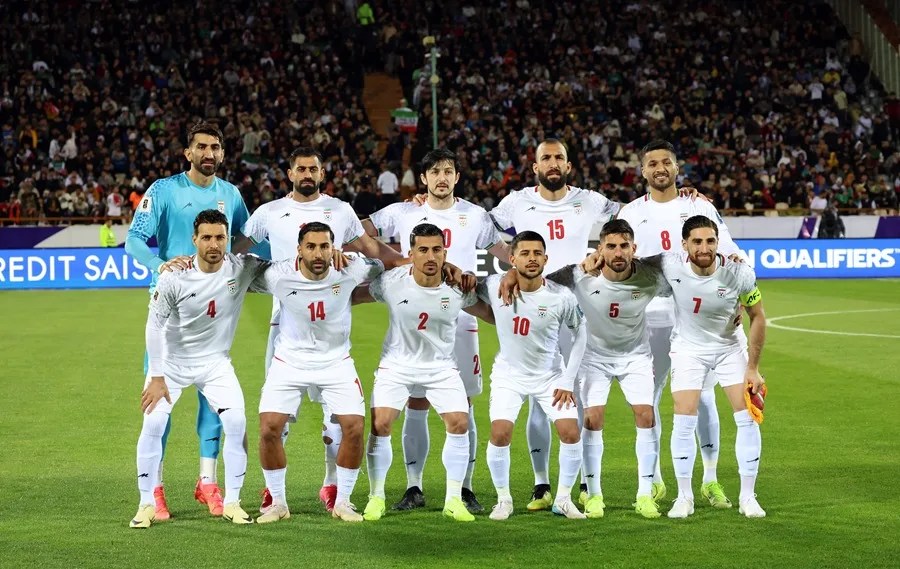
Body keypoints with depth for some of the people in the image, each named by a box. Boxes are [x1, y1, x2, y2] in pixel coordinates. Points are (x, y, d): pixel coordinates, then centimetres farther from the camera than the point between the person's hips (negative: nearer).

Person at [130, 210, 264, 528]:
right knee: (153, 425, -13)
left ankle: (232, 503, 1)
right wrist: (156, 378, -14)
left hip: (216, 362, 2)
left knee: (236, 423, -13)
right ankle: (147, 505, 0)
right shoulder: (174, 278, -21)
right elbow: (154, 325, -13)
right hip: (172, 361, -1)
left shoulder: (242, 269, -16)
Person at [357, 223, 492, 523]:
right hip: (396, 364, -1)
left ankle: (453, 499, 4)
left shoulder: (457, 287, -14)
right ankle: (376, 497, 5)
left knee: (459, 423, -11)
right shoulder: (391, 282, -19)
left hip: (441, 367, 1)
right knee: (379, 424, -13)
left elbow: (487, 312, 4)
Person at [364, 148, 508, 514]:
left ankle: (466, 489, 7)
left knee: (462, 407, 1)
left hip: (461, 322, 0)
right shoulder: (403, 214, 6)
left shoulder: (475, 216, 8)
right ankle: (414, 488, 9)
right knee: (416, 406, 1)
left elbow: (506, 256, 17)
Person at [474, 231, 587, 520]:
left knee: (571, 433, -11)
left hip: (551, 376, 0)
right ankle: (503, 499, 4)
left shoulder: (561, 297, -19)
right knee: (500, 433, -17)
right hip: (508, 374, 0)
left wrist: (569, 380, -4)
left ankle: (564, 499, 10)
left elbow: (580, 331, -2)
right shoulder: (494, 287, -18)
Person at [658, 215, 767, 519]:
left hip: (730, 347, 0)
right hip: (688, 348, 0)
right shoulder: (670, 266, -25)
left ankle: (748, 497, 7)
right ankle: (684, 497, 7)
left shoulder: (740, 274, -25)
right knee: (684, 422, -9)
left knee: (748, 418, -6)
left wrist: (753, 369, -8)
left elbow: (757, 317, -10)